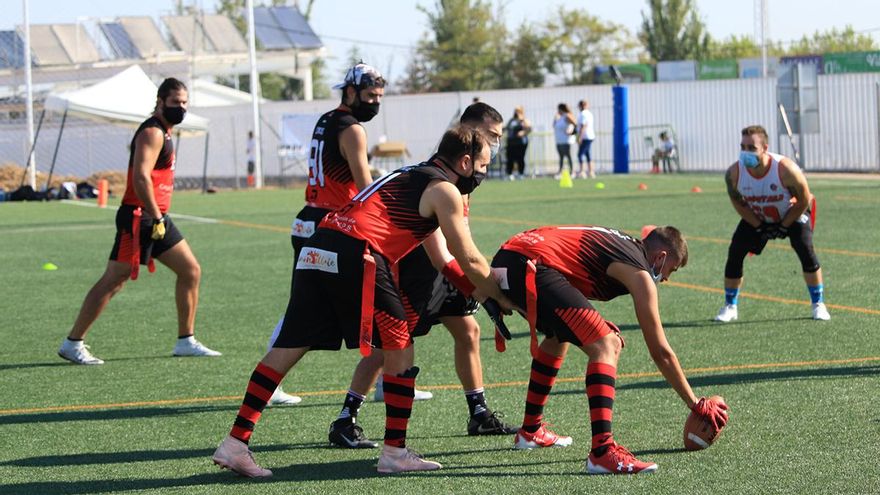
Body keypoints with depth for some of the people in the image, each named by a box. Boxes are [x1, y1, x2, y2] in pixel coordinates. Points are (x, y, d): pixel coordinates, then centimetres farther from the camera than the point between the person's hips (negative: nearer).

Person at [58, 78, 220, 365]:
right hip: (138, 217, -10)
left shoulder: (163, 133, 18)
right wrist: (157, 218, -25)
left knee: (191, 271, 9)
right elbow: (140, 177, -25)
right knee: (113, 280, -7)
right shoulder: (152, 133, -14)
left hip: (156, 218, 10)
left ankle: (186, 342, 15)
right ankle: (73, 343, -2)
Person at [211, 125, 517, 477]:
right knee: (399, 346, 4)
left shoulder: (414, 177, 32)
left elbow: (443, 260, 38)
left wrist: (484, 286, 38)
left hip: (316, 251, 8)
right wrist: (502, 298, 22)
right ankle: (395, 452, 5)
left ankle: (235, 443, 3)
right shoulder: (444, 190, 6)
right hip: (356, 255, -8)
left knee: (290, 346, 6)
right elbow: (470, 262, 8)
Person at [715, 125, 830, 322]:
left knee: (806, 252, -17)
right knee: (735, 253, -6)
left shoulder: (785, 169, -36)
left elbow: (803, 200, -20)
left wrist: (784, 226, -17)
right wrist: (758, 226, -11)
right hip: (756, 217, 3)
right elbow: (737, 201, -8)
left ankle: (818, 304, 1)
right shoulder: (734, 173, -28)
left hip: (791, 214, -3)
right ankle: (730, 307, 11)